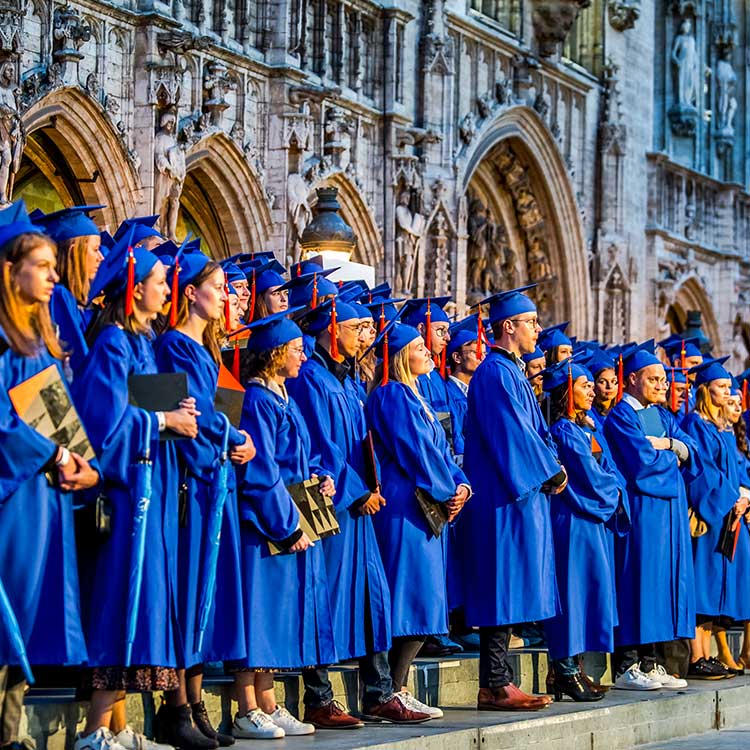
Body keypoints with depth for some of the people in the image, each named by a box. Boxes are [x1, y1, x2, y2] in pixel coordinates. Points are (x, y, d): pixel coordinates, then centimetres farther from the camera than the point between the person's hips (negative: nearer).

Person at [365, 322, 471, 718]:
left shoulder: (415, 398, 21)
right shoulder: (392, 396, -9)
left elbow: (439, 449, 19)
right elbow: (414, 451, -15)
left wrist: (460, 484, 3)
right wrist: (445, 492, -9)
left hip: (429, 505, 10)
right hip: (405, 504, -10)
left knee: (422, 603, 8)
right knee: (414, 596, -12)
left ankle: (397, 689, 10)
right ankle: (393, 692, -10)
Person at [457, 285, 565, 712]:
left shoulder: (513, 372, 18)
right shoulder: (496, 373, -13)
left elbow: (534, 430, 21)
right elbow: (512, 434, -18)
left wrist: (552, 466, 6)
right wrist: (550, 471, -10)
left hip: (523, 492, 10)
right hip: (505, 497, -10)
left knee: (511, 593, 9)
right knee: (504, 591, -9)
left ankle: (499, 682, 12)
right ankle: (494, 687, -7)